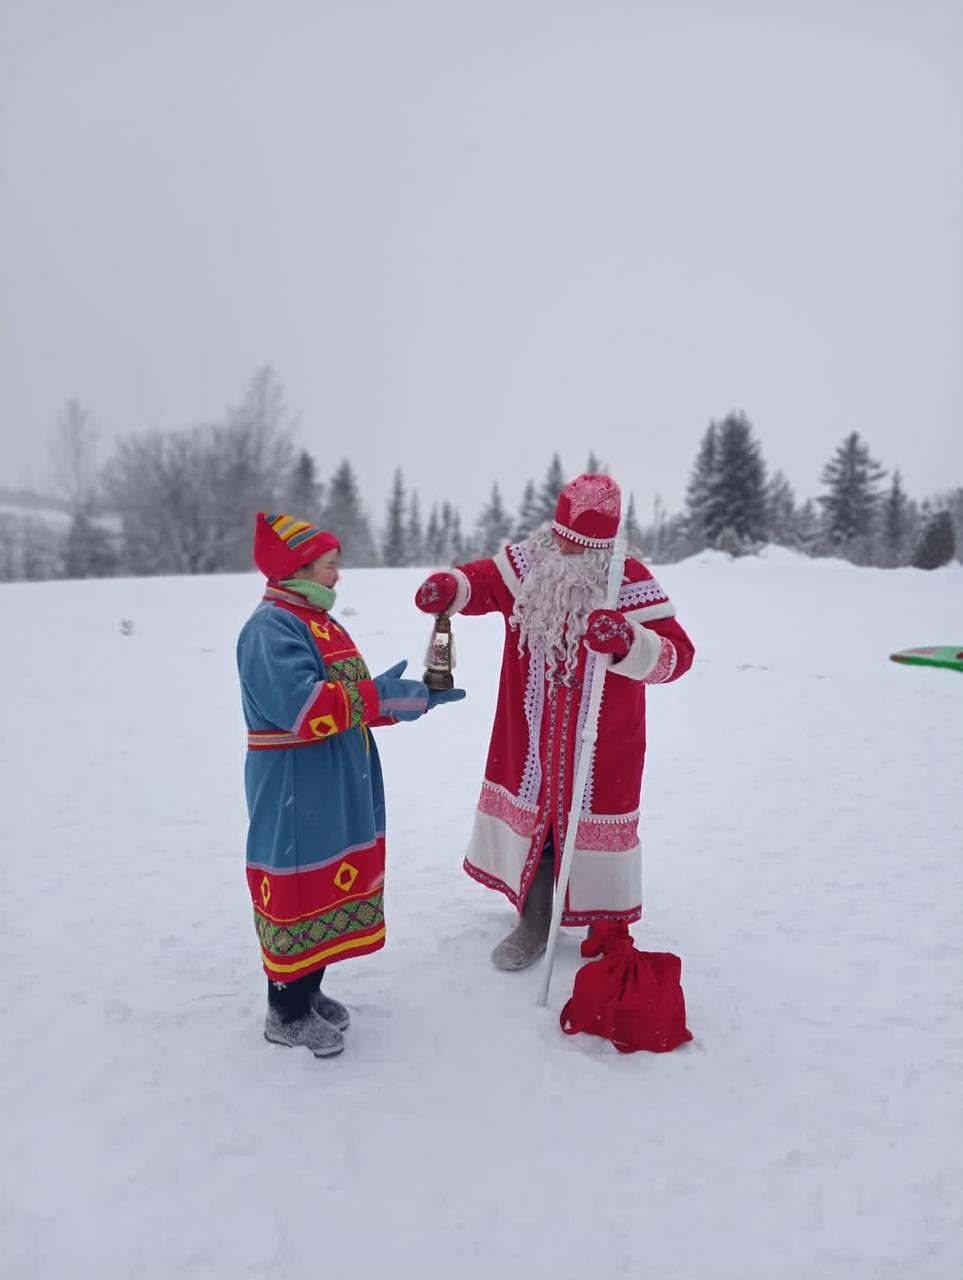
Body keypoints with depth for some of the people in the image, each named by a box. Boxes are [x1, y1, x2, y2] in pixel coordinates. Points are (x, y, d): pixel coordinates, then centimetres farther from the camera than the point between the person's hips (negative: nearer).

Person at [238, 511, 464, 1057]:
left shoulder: (323, 623, 14)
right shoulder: (271, 627, -17)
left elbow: (353, 700, 16)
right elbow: (300, 704, -30)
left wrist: (412, 699, 4)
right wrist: (377, 696, -28)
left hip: (340, 787, 10)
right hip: (295, 790, -10)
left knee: (329, 882, 17)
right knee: (298, 889, 1)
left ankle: (308, 991, 33)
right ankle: (286, 1012, 17)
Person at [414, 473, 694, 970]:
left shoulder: (631, 583, -16)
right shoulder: (528, 564, -3)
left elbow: (675, 656, -21)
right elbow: (481, 581, 8)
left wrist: (628, 641, -43)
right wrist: (448, 588, -17)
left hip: (601, 747, -4)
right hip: (531, 741, 4)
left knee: (592, 825, 6)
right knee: (532, 818, 15)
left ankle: (610, 933, 30)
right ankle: (533, 921, 37)